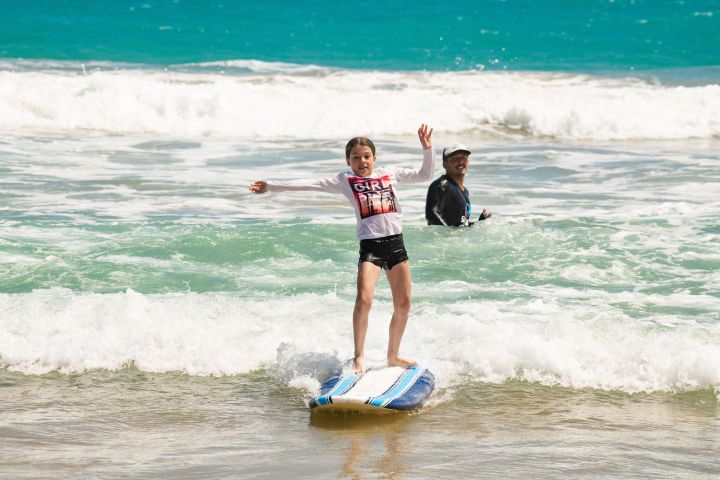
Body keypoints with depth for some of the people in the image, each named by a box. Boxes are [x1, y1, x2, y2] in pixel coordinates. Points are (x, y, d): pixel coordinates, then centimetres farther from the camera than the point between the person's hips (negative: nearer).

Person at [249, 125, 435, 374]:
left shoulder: (390, 173, 13)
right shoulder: (345, 180, 5)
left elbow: (424, 175, 21)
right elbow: (310, 184, 0)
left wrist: (427, 149, 6)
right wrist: (271, 186, -5)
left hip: (396, 243, 4)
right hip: (370, 245, -4)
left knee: (403, 304, 7)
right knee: (364, 300, -20)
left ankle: (393, 355, 23)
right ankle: (359, 356, -11)